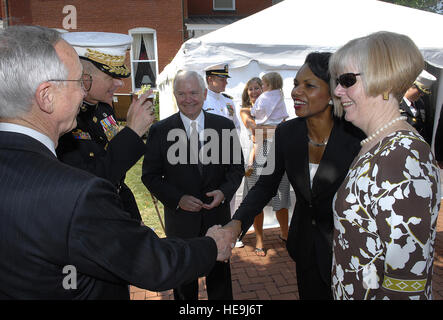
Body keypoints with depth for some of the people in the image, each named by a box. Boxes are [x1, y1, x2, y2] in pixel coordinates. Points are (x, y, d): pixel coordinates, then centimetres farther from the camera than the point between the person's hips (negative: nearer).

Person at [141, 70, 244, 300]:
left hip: (217, 215, 1)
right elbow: (150, 175, -4)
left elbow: (237, 166, 3)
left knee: (220, 275, 20)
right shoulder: (160, 131, -7)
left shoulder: (225, 125, -3)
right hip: (181, 218, -1)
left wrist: (224, 191, -15)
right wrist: (177, 199, -18)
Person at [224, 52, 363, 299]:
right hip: (305, 242, 4)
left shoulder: (355, 137, -23)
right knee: (309, 294, 24)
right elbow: (266, 185, -5)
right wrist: (237, 222, -19)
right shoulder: (286, 133, -11)